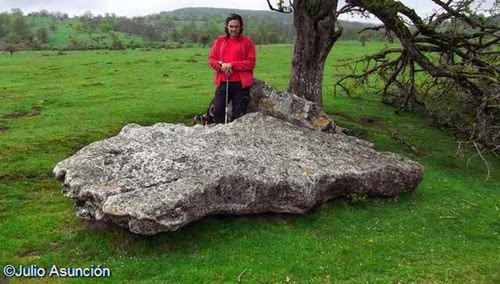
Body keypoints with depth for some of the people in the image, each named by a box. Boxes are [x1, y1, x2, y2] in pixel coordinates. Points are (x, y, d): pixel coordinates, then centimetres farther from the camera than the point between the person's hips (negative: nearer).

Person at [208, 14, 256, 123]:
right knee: (217, 110, -1)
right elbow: (211, 58, 9)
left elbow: (251, 62, -5)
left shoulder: (247, 41, 1)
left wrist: (232, 65, -14)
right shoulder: (219, 40, 11)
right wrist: (221, 66, -11)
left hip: (240, 83, -3)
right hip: (223, 82, 3)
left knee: (238, 114, 3)